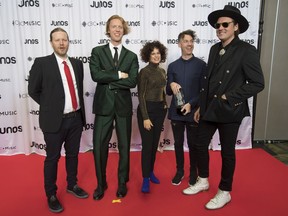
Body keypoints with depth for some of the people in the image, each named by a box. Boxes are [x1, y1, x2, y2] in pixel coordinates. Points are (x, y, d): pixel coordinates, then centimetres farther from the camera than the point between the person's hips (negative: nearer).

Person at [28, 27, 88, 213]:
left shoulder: (77, 63, 7)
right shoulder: (41, 63, -7)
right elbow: (33, 90, -3)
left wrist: (79, 108, 10)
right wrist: (50, 106, 0)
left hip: (76, 118, 5)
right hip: (54, 120, -4)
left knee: (73, 154, 18)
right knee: (52, 158, 8)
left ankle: (72, 185, 38)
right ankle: (51, 195, 27)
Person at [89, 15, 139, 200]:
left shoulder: (131, 56, 6)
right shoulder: (97, 51, 4)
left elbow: (133, 81, -9)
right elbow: (96, 75, -13)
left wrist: (109, 81, -13)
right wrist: (119, 75, -13)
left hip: (123, 106, 1)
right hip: (103, 105, -1)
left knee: (124, 146, 11)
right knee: (99, 146, 4)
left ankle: (122, 183, 31)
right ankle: (101, 183, 25)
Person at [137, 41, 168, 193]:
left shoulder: (162, 71, 9)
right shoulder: (144, 72, -11)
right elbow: (141, 95, -13)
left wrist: (165, 104, 5)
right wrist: (145, 117, -16)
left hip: (160, 110, 6)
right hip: (147, 110, -6)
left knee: (155, 144, 14)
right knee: (147, 145, -2)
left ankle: (151, 172, 30)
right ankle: (145, 179, 10)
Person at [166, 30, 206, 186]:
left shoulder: (201, 65, -3)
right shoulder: (172, 66, 5)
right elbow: (168, 91, 5)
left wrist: (191, 104, -15)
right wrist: (171, 85, -17)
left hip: (194, 112, -2)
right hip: (176, 112, 2)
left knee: (193, 144, 9)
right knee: (178, 143, 12)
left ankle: (193, 172, 29)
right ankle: (179, 171, 30)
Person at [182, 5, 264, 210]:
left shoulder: (247, 50, -11)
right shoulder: (215, 49, 8)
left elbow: (257, 83, -12)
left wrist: (230, 98, -16)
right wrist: (201, 106, 12)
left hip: (230, 110, -6)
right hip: (209, 109, 6)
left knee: (227, 152, 7)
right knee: (201, 145, 13)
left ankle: (225, 192, 27)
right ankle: (203, 181, 35)